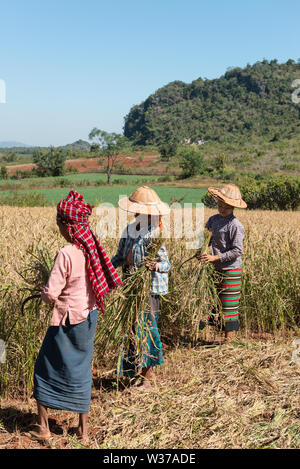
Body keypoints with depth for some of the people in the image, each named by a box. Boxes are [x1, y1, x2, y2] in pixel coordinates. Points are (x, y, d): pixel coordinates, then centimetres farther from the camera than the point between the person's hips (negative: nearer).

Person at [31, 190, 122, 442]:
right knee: (82, 369, 17)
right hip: (89, 316, 7)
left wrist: (45, 295, -1)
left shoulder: (66, 254, -23)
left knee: (45, 368, 12)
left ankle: (43, 426, 22)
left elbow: (51, 293, -23)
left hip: (68, 320, -6)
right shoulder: (92, 248, -2)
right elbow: (100, 282, 8)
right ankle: (83, 428, 25)